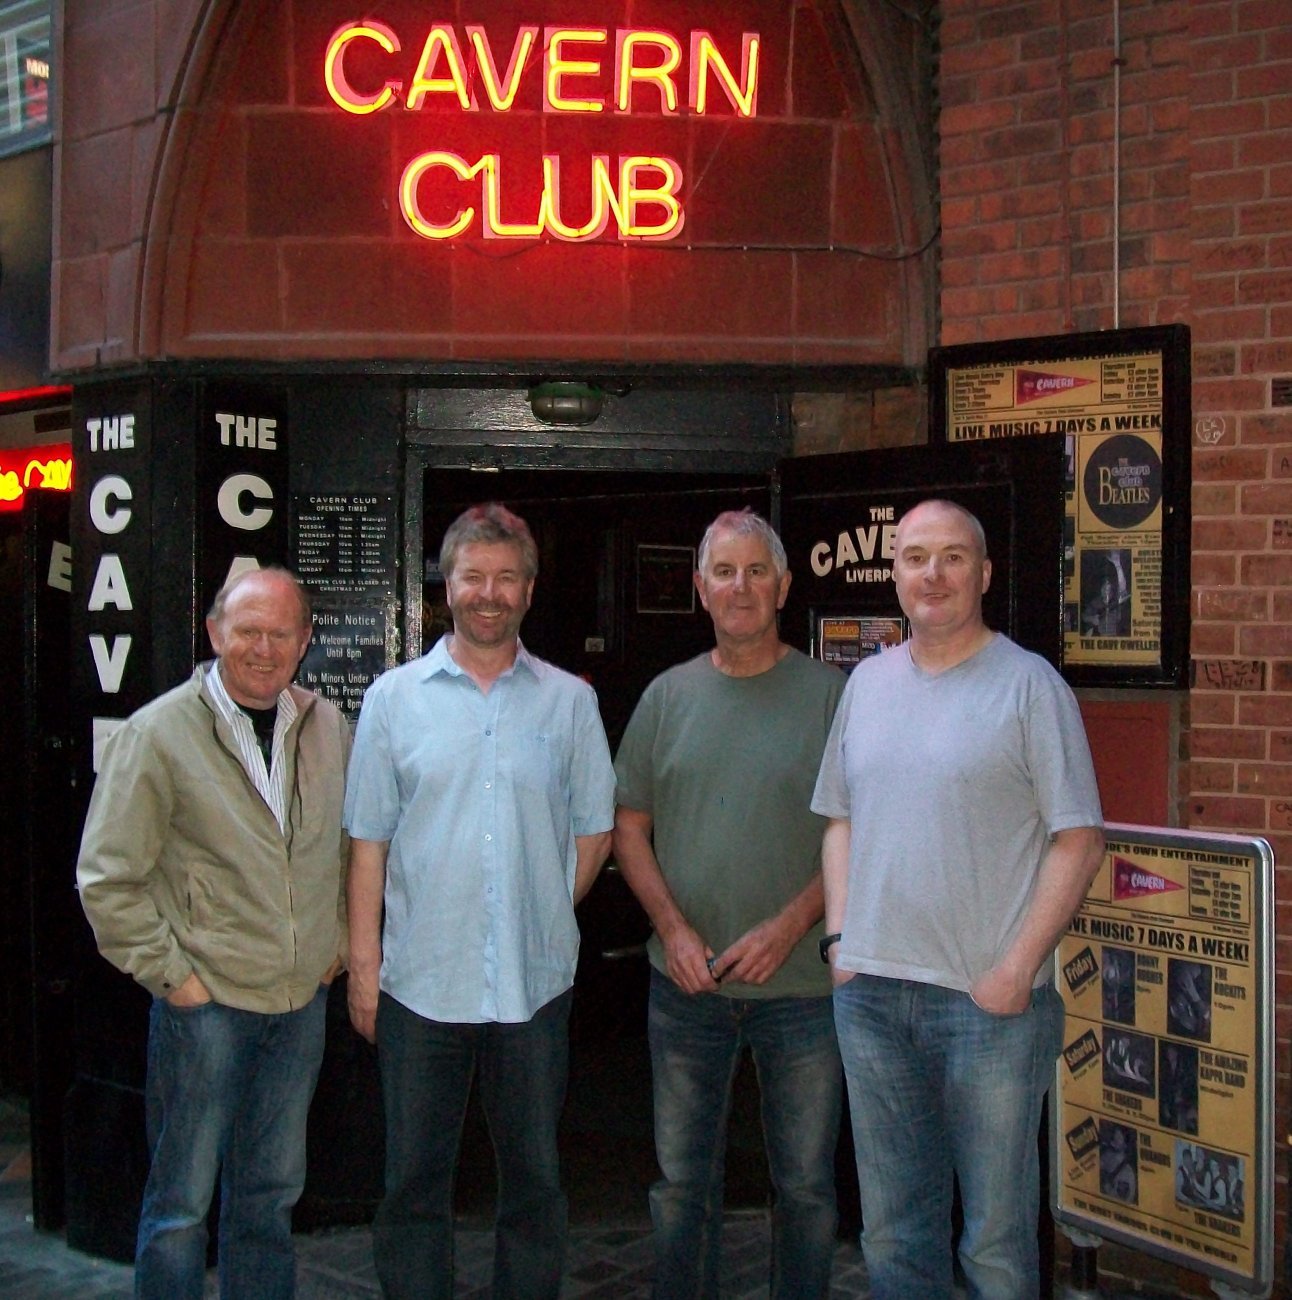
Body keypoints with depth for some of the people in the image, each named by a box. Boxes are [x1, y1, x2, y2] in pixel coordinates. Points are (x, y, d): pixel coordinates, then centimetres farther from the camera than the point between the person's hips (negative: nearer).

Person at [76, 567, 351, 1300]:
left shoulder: (329, 729, 4)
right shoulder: (159, 733, -10)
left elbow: (355, 846, 17)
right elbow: (107, 880, -9)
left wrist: (340, 943, 11)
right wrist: (169, 972, -10)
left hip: (304, 999, 5)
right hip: (206, 1000, -4)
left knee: (273, 1191, 17)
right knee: (184, 1200, 5)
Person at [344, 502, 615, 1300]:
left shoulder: (570, 700, 4)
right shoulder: (395, 697, 3)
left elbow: (594, 831, 9)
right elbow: (369, 842, 2)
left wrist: (549, 914, 0)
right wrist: (364, 963, -2)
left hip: (536, 980, 1)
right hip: (421, 980, 0)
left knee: (535, 1175, 13)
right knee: (414, 1177, 10)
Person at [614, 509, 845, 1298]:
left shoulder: (831, 694, -3)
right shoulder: (668, 697, 6)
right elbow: (629, 826, 8)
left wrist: (790, 925, -14)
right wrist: (672, 927, -6)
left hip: (803, 983, -2)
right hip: (687, 981, 3)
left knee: (806, 1183, 10)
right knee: (683, 1181, 14)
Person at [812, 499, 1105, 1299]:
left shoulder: (1029, 684, -5)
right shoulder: (868, 680, 11)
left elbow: (1080, 841, -8)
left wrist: (1017, 968, -14)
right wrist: (840, 937, 6)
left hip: (988, 996, -5)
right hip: (870, 992, 5)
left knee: (997, 1236, 5)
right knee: (893, 1230, 16)